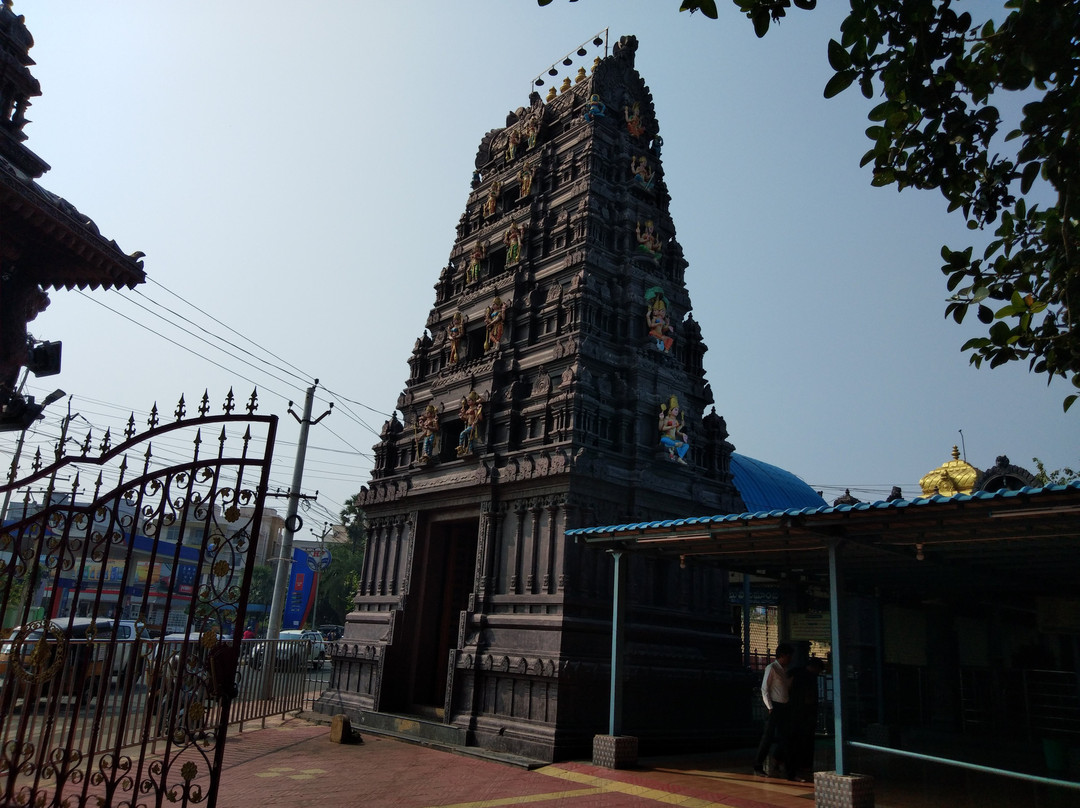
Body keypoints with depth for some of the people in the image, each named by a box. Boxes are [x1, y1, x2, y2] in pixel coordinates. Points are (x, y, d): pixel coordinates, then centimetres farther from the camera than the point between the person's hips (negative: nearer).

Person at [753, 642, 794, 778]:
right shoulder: (771, 668, -5)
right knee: (768, 736, -8)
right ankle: (758, 766, -1)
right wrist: (770, 707, -13)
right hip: (775, 706, -8)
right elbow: (764, 689, -9)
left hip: (785, 707, 8)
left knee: (785, 735, 4)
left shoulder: (785, 670, 17)